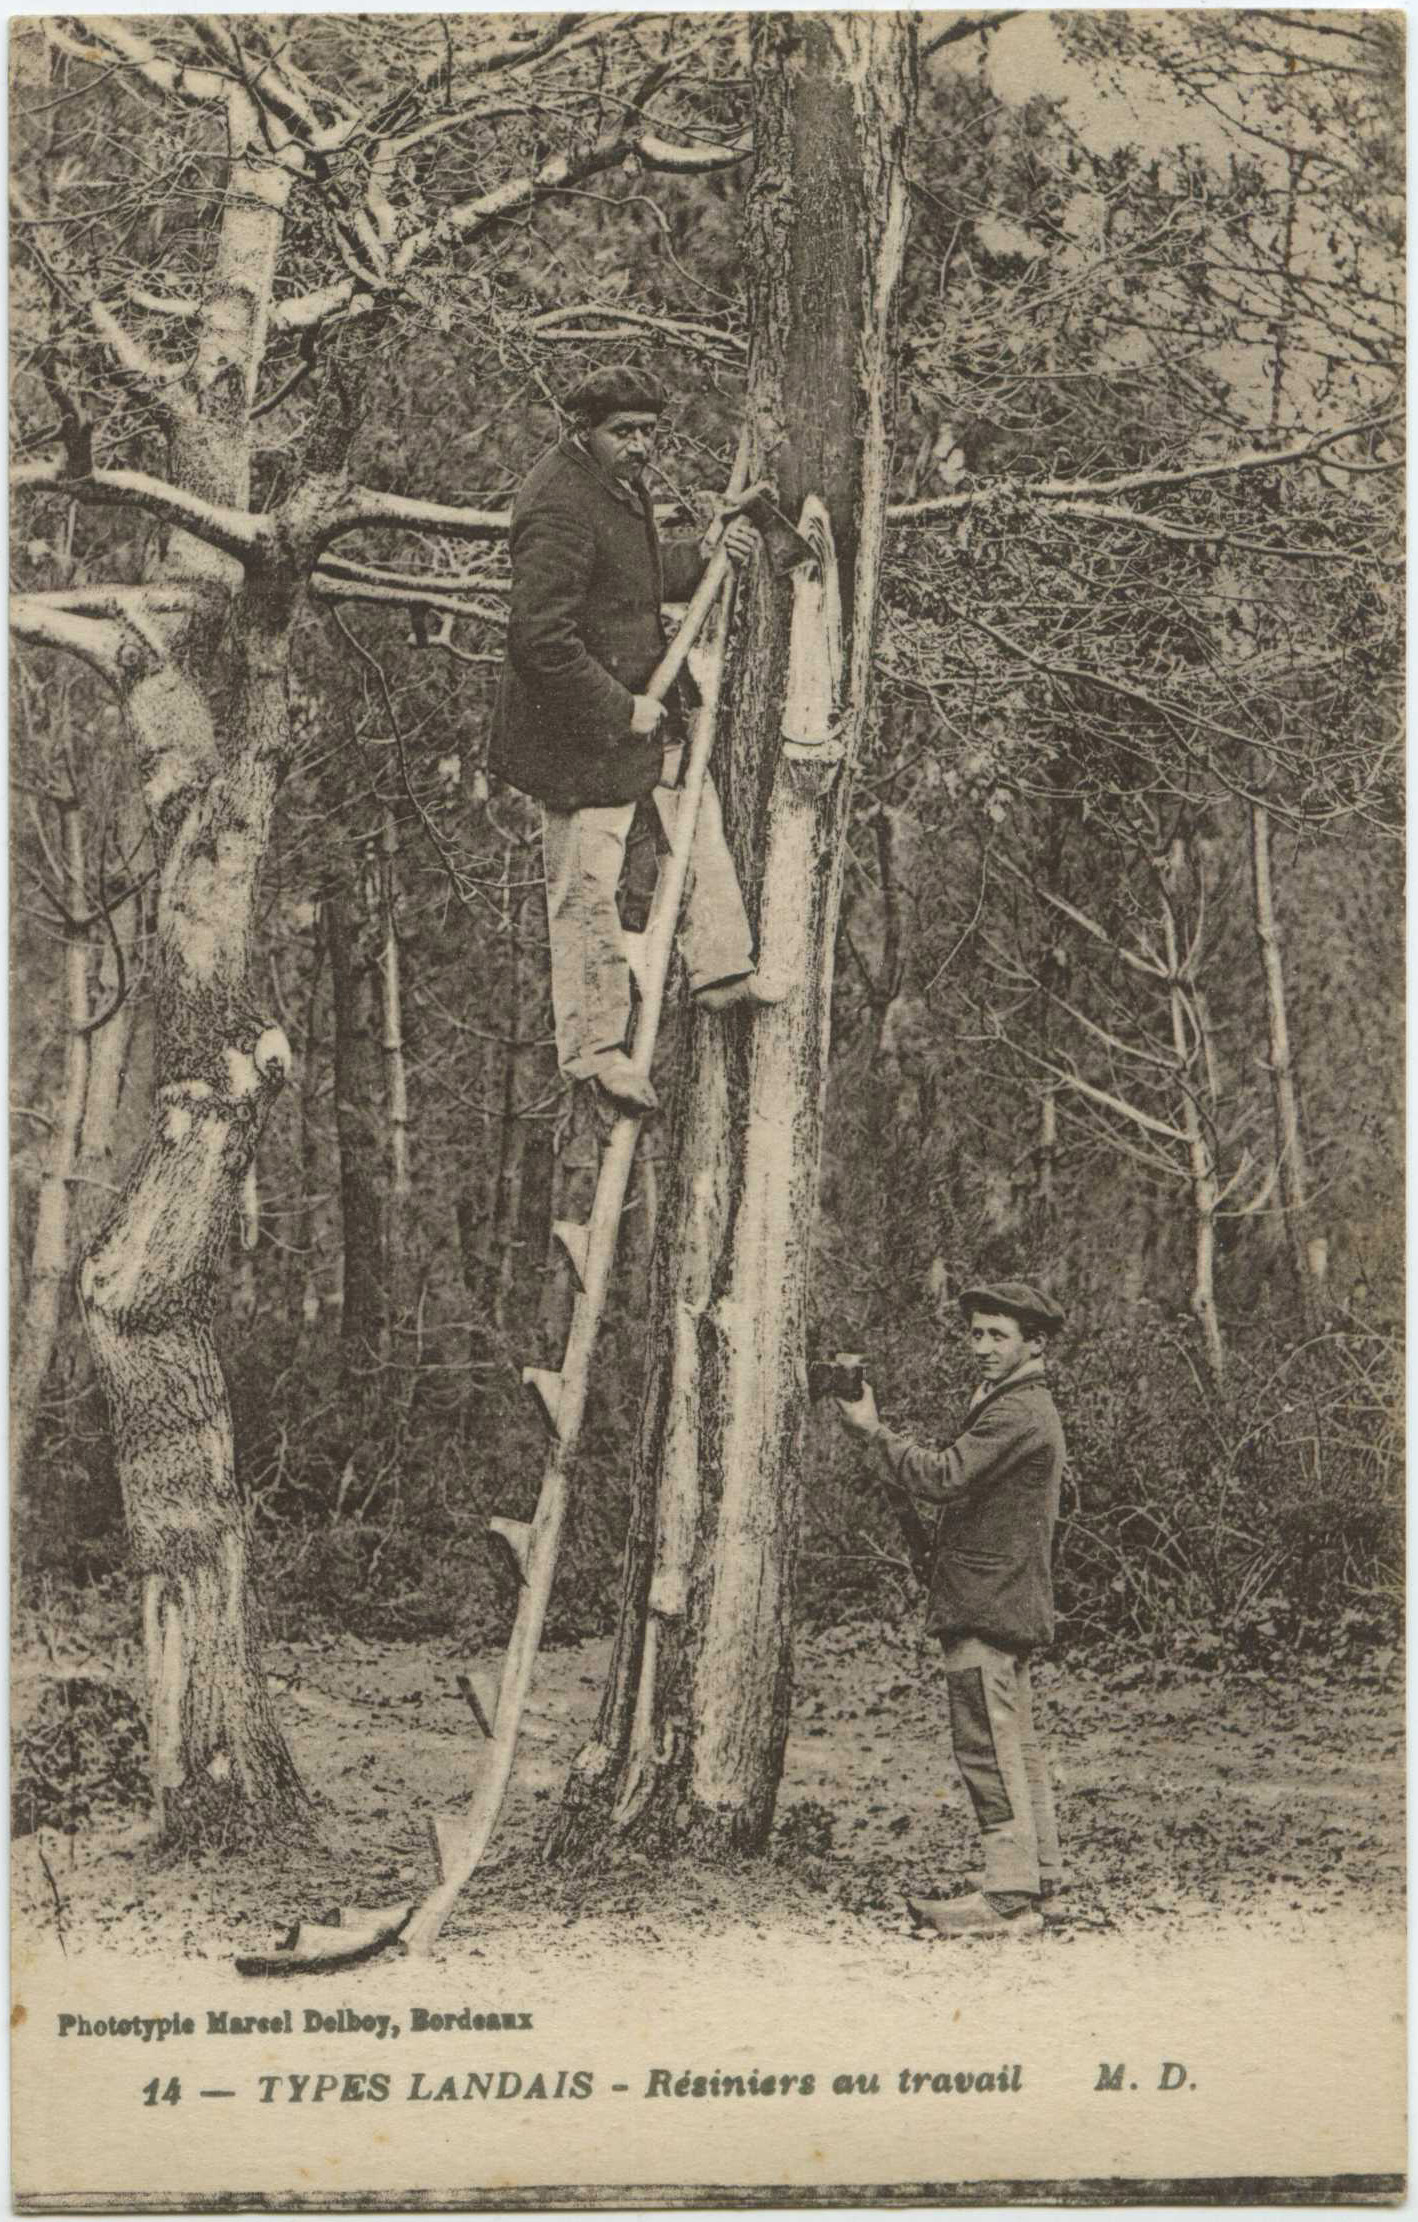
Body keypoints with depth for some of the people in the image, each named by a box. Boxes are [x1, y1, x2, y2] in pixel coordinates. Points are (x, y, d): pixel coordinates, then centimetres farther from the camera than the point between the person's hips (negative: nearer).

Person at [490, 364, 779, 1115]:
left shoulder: (618, 482, 7)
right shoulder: (560, 506, -25)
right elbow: (541, 636, -28)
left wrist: (706, 554, 8)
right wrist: (621, 710, -23)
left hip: (639, 699, 10)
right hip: (579, 727, -10)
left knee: (696, 814, 20)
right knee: (586, 885, -1)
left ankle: (720, 970, 33)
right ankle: (594, 1046, 10)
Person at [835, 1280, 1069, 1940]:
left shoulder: (1017, 1413, -15)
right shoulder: (1020, 1406, 21)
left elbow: (944, 1477, -21)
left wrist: (873, 1429, -11)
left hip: (986, 1606, -11)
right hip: (1004, 1605, 11)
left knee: (989, 1749, -10)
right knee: (1015, 1745, 15)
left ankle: (1008, 1899, -10)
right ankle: (1039, 1875, 21)